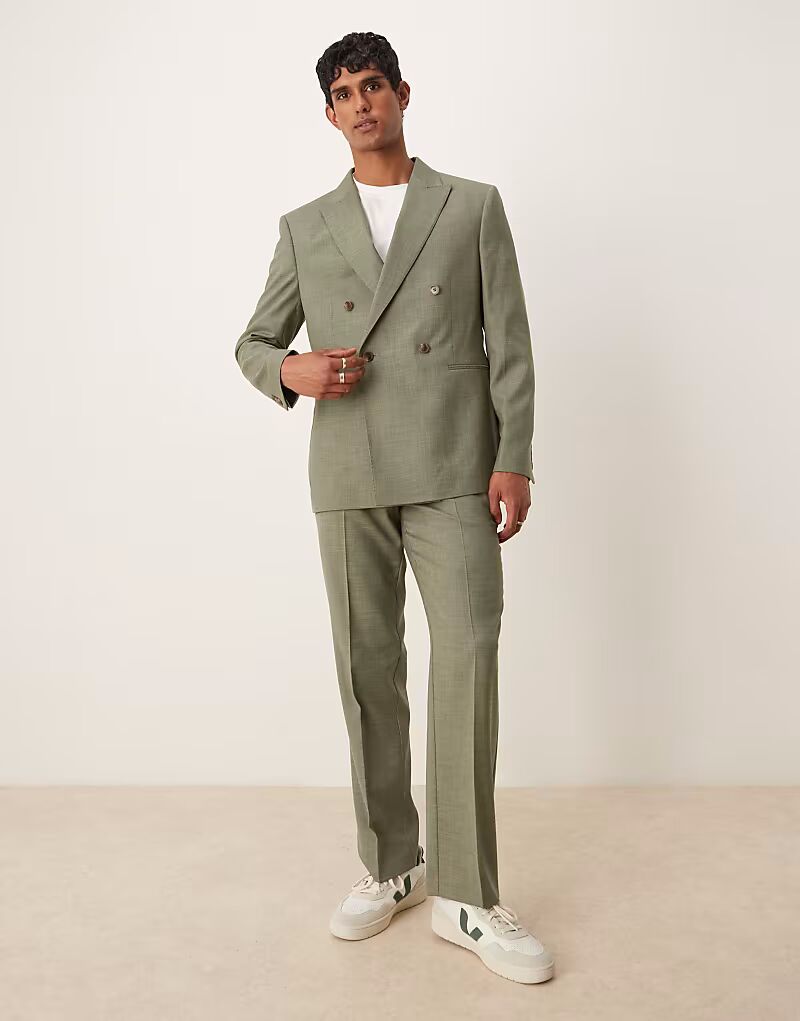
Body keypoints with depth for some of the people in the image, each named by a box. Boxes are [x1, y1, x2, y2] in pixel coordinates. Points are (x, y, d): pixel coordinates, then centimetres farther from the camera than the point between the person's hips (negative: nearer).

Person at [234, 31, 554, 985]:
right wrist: (290, 370, -7)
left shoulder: (474, 206, 9)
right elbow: (253, 341, 17)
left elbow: (509, 343, 4)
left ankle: (466, 897, 2)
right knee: (368, 672, 6)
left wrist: (515, 459, -5)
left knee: (467, 664, -10)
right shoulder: (305, 227, 14)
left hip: (452, 473, -2)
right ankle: (390, 865, 22)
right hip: (349, 478, 3)